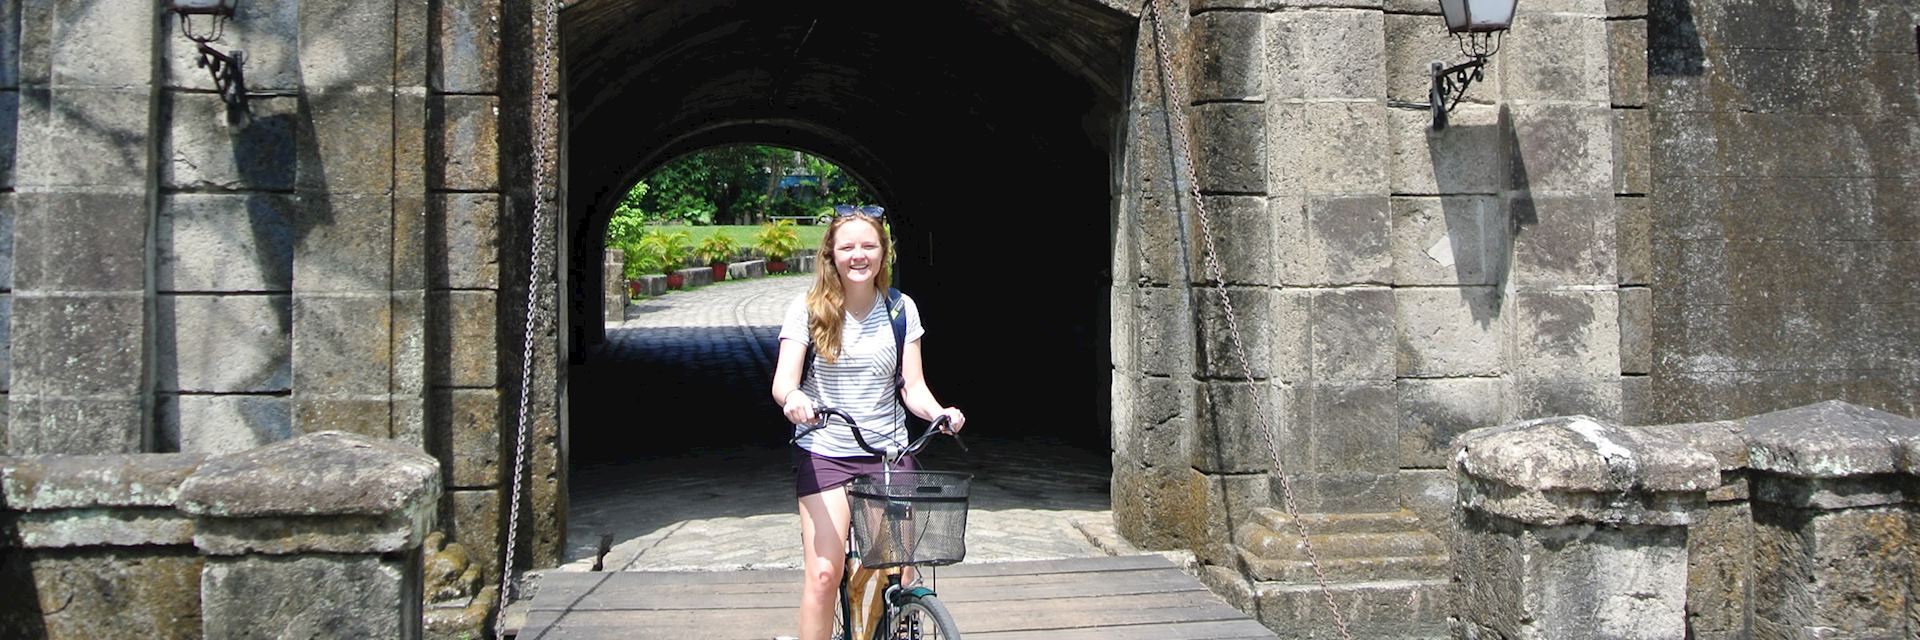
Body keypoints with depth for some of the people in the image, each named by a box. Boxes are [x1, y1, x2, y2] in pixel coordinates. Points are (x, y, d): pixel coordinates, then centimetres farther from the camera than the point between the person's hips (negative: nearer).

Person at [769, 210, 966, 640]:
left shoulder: (901, 309, 4)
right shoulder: (808, 309, -2)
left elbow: (912, 386, 2)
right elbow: (783, 380, -11)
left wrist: (939, 412, -19)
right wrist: (792, 398, -35)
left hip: (888, 452, 2)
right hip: (823, 454, -2)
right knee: (824, 573, -13)